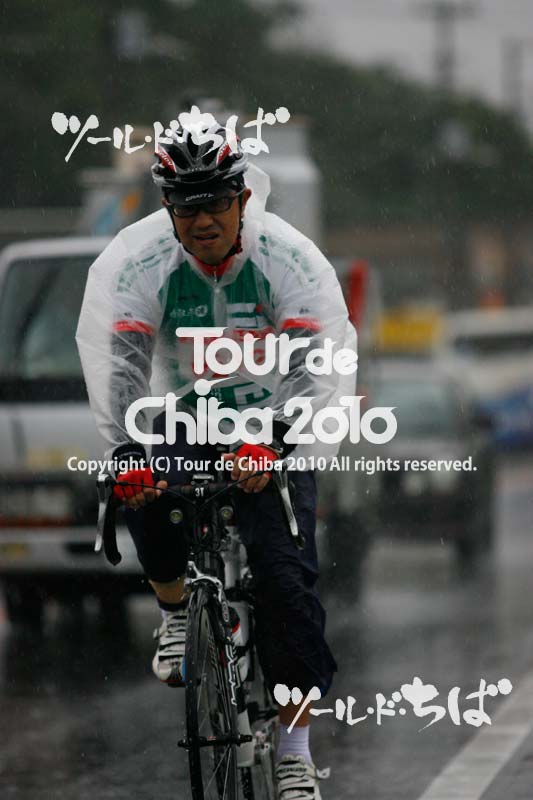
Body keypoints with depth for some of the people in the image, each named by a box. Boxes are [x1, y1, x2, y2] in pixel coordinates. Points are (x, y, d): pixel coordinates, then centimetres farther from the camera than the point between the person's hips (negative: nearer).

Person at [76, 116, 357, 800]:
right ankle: (175, 611, 0)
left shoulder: (290, 258, -19)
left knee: (285, 576, -14)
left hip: (273, 429, -1)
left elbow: (321, 364, -28)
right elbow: (113, 360, -27)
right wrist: (128, 455, -42)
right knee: (145, 494, -32)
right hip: (185, 419, 1)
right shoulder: (135, 262, -17)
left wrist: (272, 446, -44)